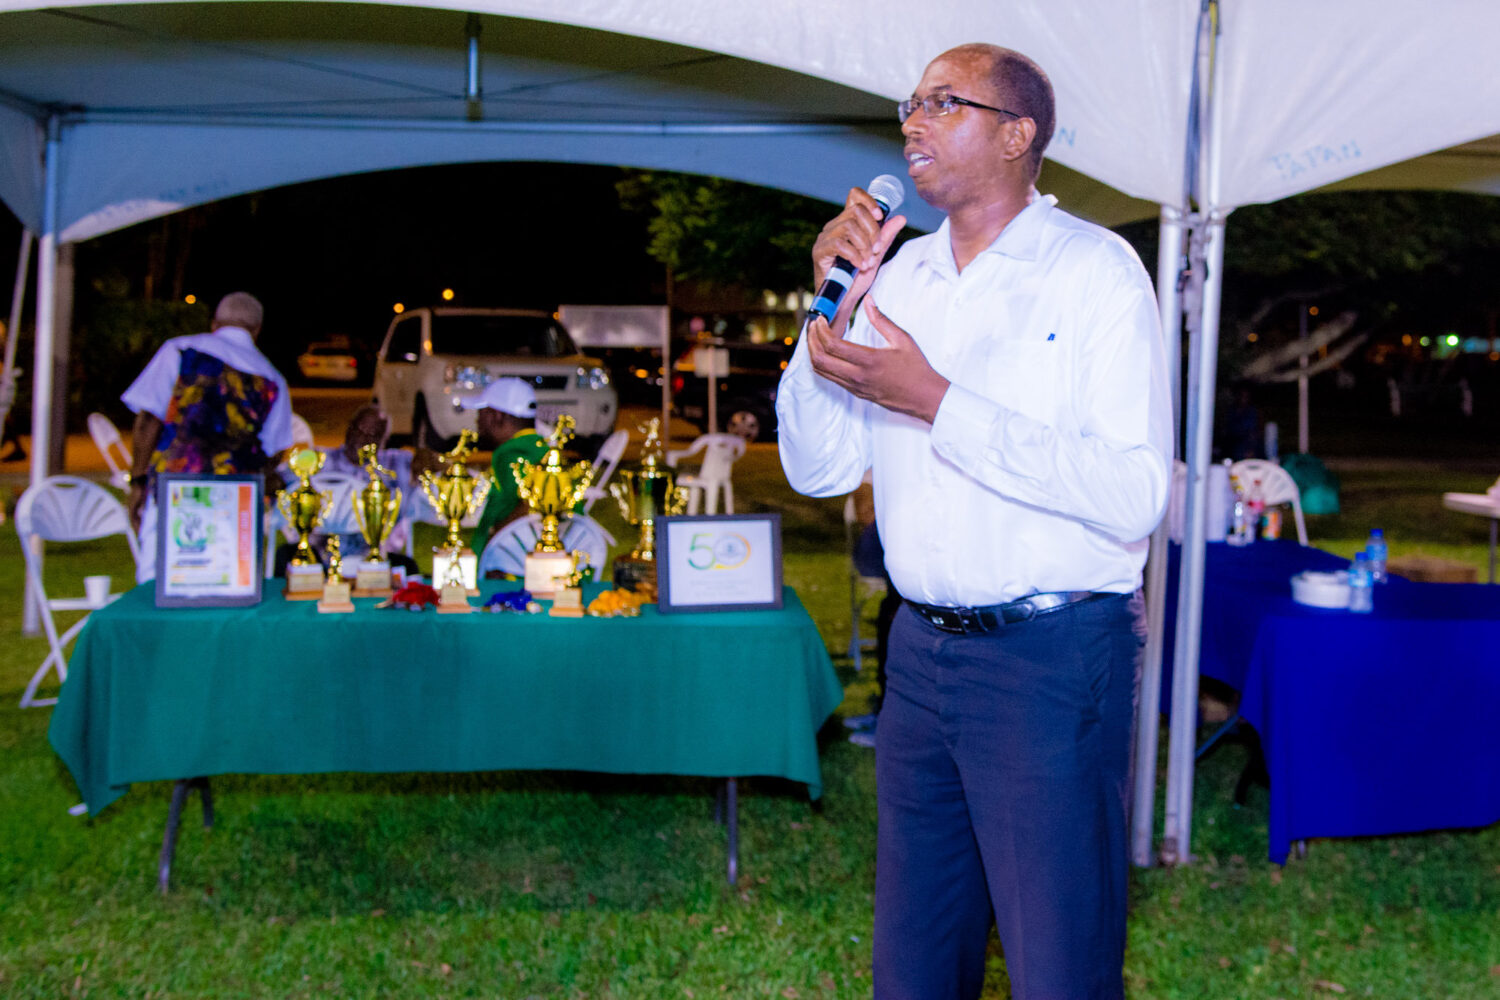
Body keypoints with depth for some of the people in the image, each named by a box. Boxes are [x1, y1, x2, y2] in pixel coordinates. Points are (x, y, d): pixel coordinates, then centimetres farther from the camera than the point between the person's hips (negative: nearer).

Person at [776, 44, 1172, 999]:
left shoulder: (1094, 269, -8)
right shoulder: (898, 277, 10)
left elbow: (1136, 493, -19)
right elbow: (819, 470, 8)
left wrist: (936, 403, -21)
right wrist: (832, 304, -5)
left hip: (1052, 661, -5)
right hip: (921, 651, 6)